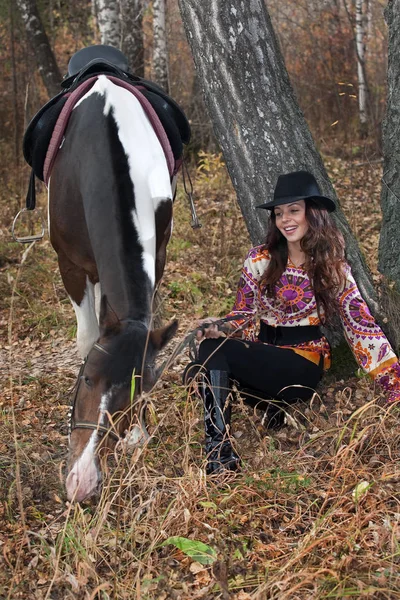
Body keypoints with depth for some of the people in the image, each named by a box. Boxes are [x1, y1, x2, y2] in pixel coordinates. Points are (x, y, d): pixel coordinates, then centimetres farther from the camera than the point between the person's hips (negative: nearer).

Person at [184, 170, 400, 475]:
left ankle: (220, 447, -22)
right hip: (260, 356, 5)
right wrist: (220, 328, -17)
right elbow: (243, 314, 7)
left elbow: (362, 326, -5)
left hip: (302, 364, -5)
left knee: (214, 351, -28)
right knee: (205, 362, -23)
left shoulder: (334, 268, -3)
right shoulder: (259, 260, 2)